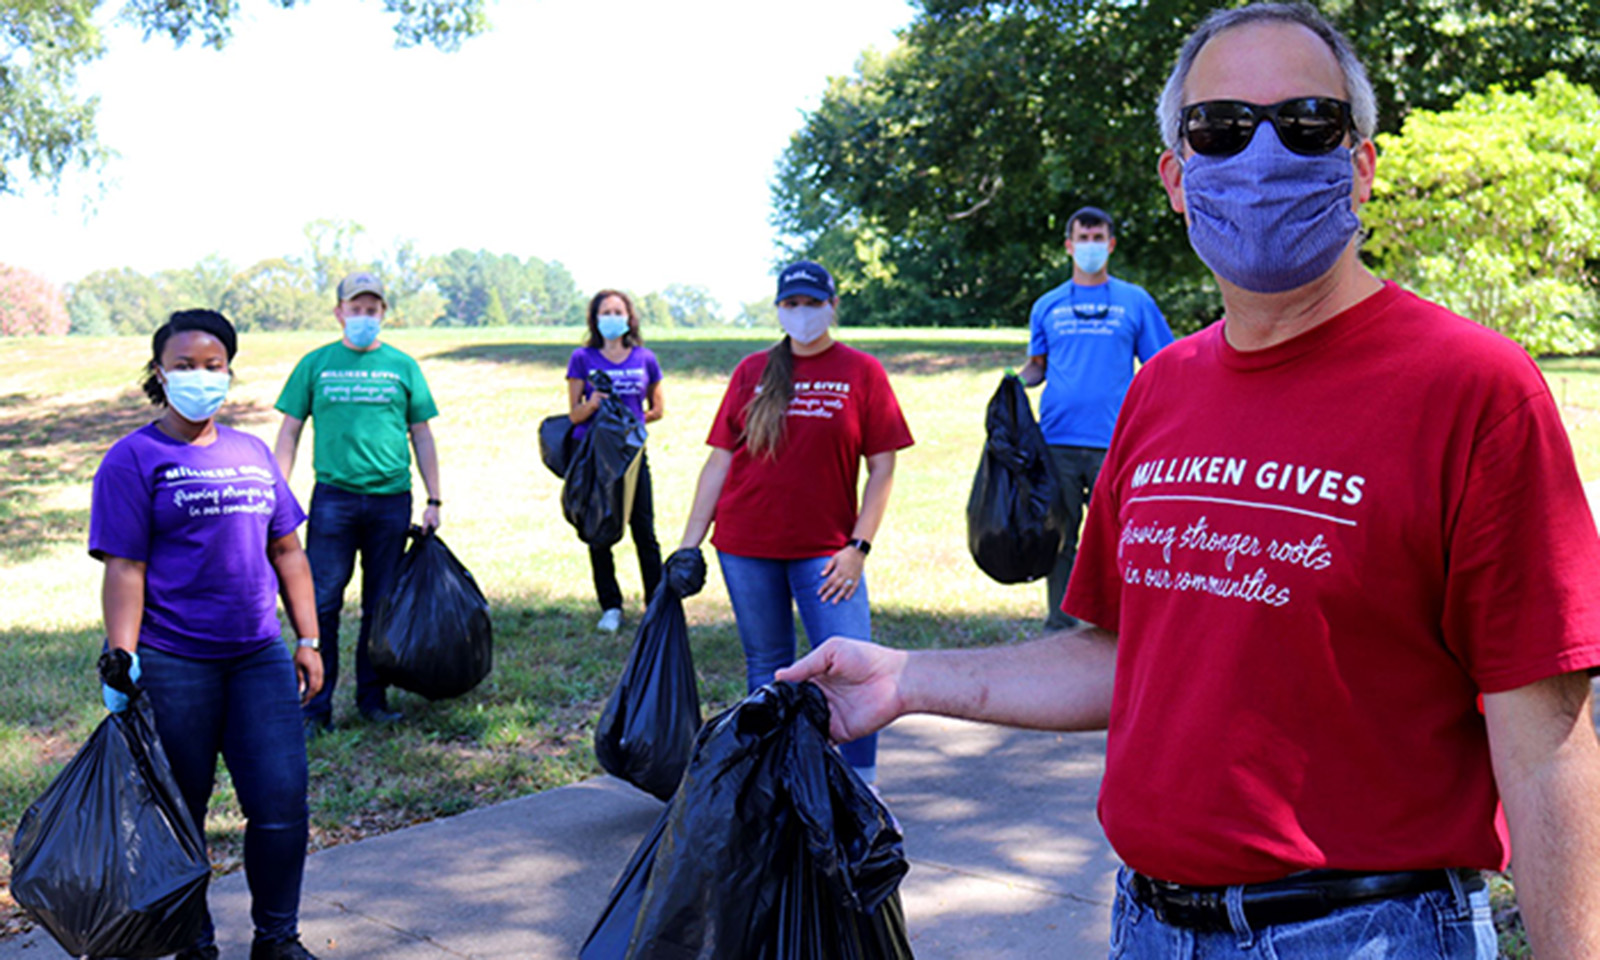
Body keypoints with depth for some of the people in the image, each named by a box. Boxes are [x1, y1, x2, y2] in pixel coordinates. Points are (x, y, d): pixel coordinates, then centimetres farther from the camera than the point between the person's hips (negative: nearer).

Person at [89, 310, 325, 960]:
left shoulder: (252, 453, 12)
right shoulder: (133, 459, -2)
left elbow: (286, 551, 15)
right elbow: (124, 568, -8)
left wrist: (308, 641, 11)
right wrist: (120, 660, -16)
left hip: (259, 657, 4)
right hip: (172, 666, -4)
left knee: (282, 802, 0)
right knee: (178, 815, 8)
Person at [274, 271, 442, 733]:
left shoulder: (402, 366, 8)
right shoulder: (315, 364, 6)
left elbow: (421, 435, 12)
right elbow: (290, 433, 8)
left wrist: (434, 500, 8)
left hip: (391, 500, 1)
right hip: (333, 498, -1)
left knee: (383, 607, 7)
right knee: (321, 604, -3)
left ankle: (373, 699, 19)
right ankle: (317, 707, 5)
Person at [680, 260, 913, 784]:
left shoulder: (862, 372, 2)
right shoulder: (753, 372, 8)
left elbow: (882, 468, 0)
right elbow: (719, 460, 8)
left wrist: (858, 547, -9)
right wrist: (690, 543, 4)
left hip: (825, 552, -2)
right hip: (746, 548, 2)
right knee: (766, 669, 11)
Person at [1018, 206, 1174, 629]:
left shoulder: (1135, 302, 8)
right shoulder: (1048, 306, 13)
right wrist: (1016, 380, -5)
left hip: (1114, 441, -2)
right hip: (1057, 438, 2)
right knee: (1060, 537, 7)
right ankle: (1059, 627, 17)